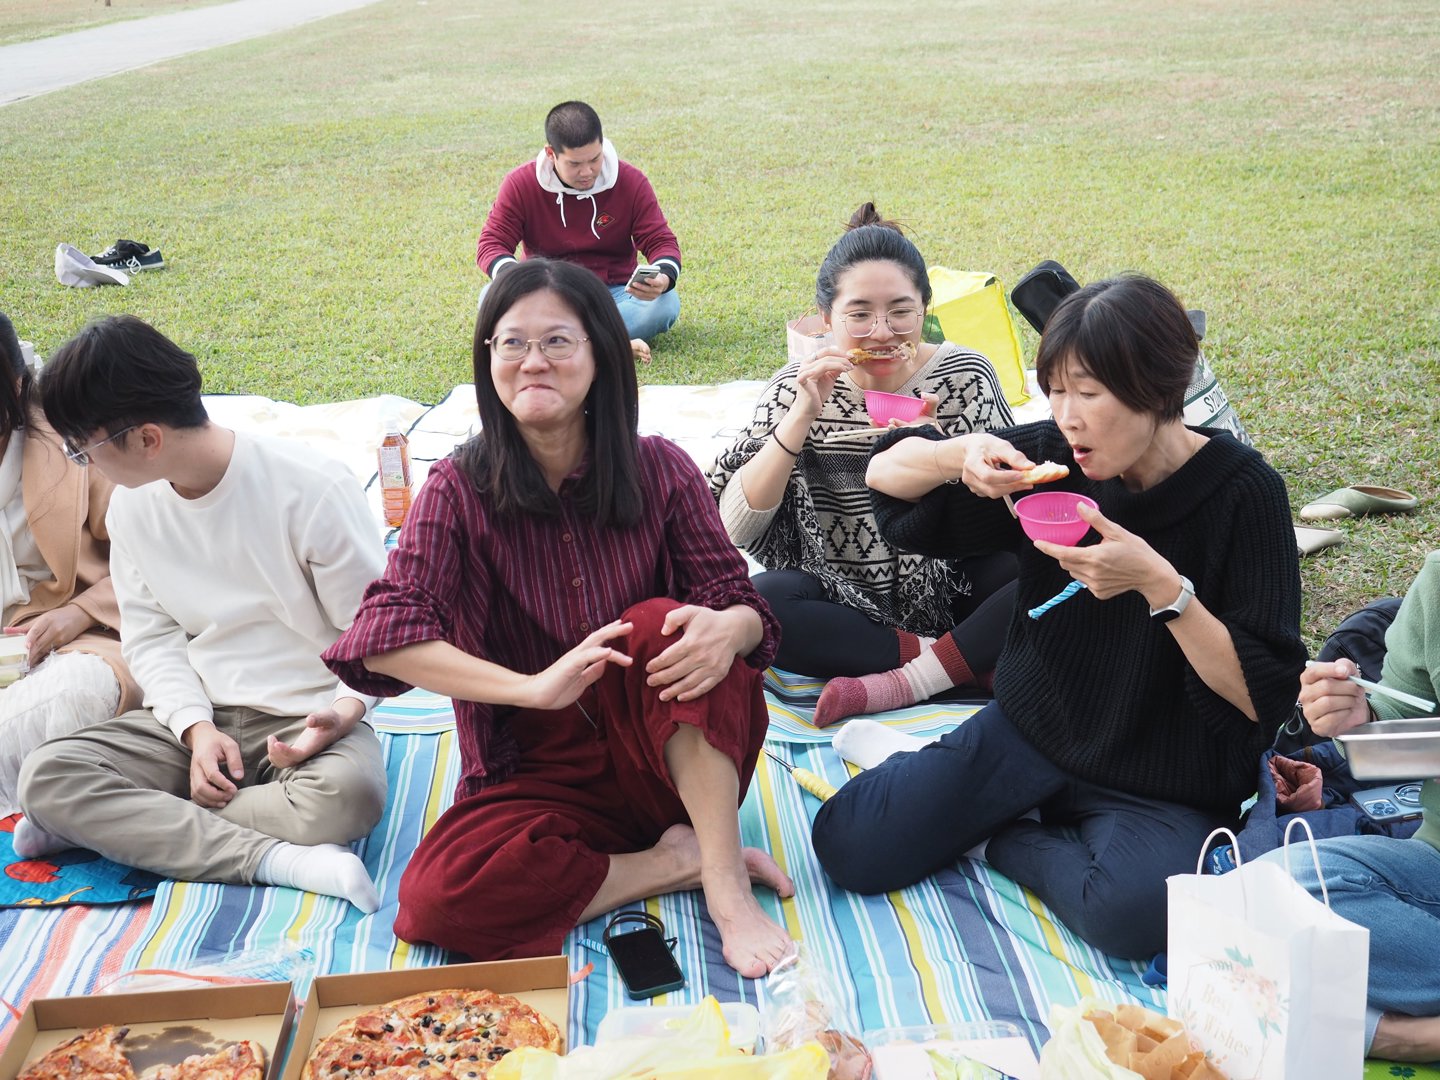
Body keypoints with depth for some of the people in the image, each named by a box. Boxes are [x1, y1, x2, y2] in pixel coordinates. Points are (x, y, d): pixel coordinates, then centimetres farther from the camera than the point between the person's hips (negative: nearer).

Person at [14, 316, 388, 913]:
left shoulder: (310, 487, -15)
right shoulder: (130, 506, 3)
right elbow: (151, 639, 7)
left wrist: (345, 709, -26)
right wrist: (197, 728, -11)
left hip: (308, 720, -4)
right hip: (195, 716, 4)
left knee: (348, 794, -38)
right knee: (45, 775, -20)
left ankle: (113, 825, -17)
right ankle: (278, 859, -29)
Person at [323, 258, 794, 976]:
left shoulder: (658, 472, -3)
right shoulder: (460, 491, -6)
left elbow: (742, 604, -4)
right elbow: (386, 637, -17)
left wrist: (728, 628, -31)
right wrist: (535, 686, -32)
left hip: (679, 758, 0)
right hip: (540, 775, 0)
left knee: (663, 622, -29)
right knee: (439, 898, -28)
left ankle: (724, 885, -25)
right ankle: (681, 859, -12)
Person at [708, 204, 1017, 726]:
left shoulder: (965, 376, -5)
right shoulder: (799, 387, -5)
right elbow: (733, 528, -13)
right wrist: (802, 417, -23)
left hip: (952, 585, 0)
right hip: (844, 601, 0)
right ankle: (965, 660, -20)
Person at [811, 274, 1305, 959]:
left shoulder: (1241, 491, -16)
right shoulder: (1054, 457, -5)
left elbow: (1265, 695, -19)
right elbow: (885, 473, 2)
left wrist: (1162, 585, -30)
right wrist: (962, 453, -19)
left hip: (1164, 789, -3)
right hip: (1032, 729, 3)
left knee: (1136, 911, -35)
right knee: (850, 849, -11)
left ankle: (1017, 841, -3)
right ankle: (920, 770, 21)